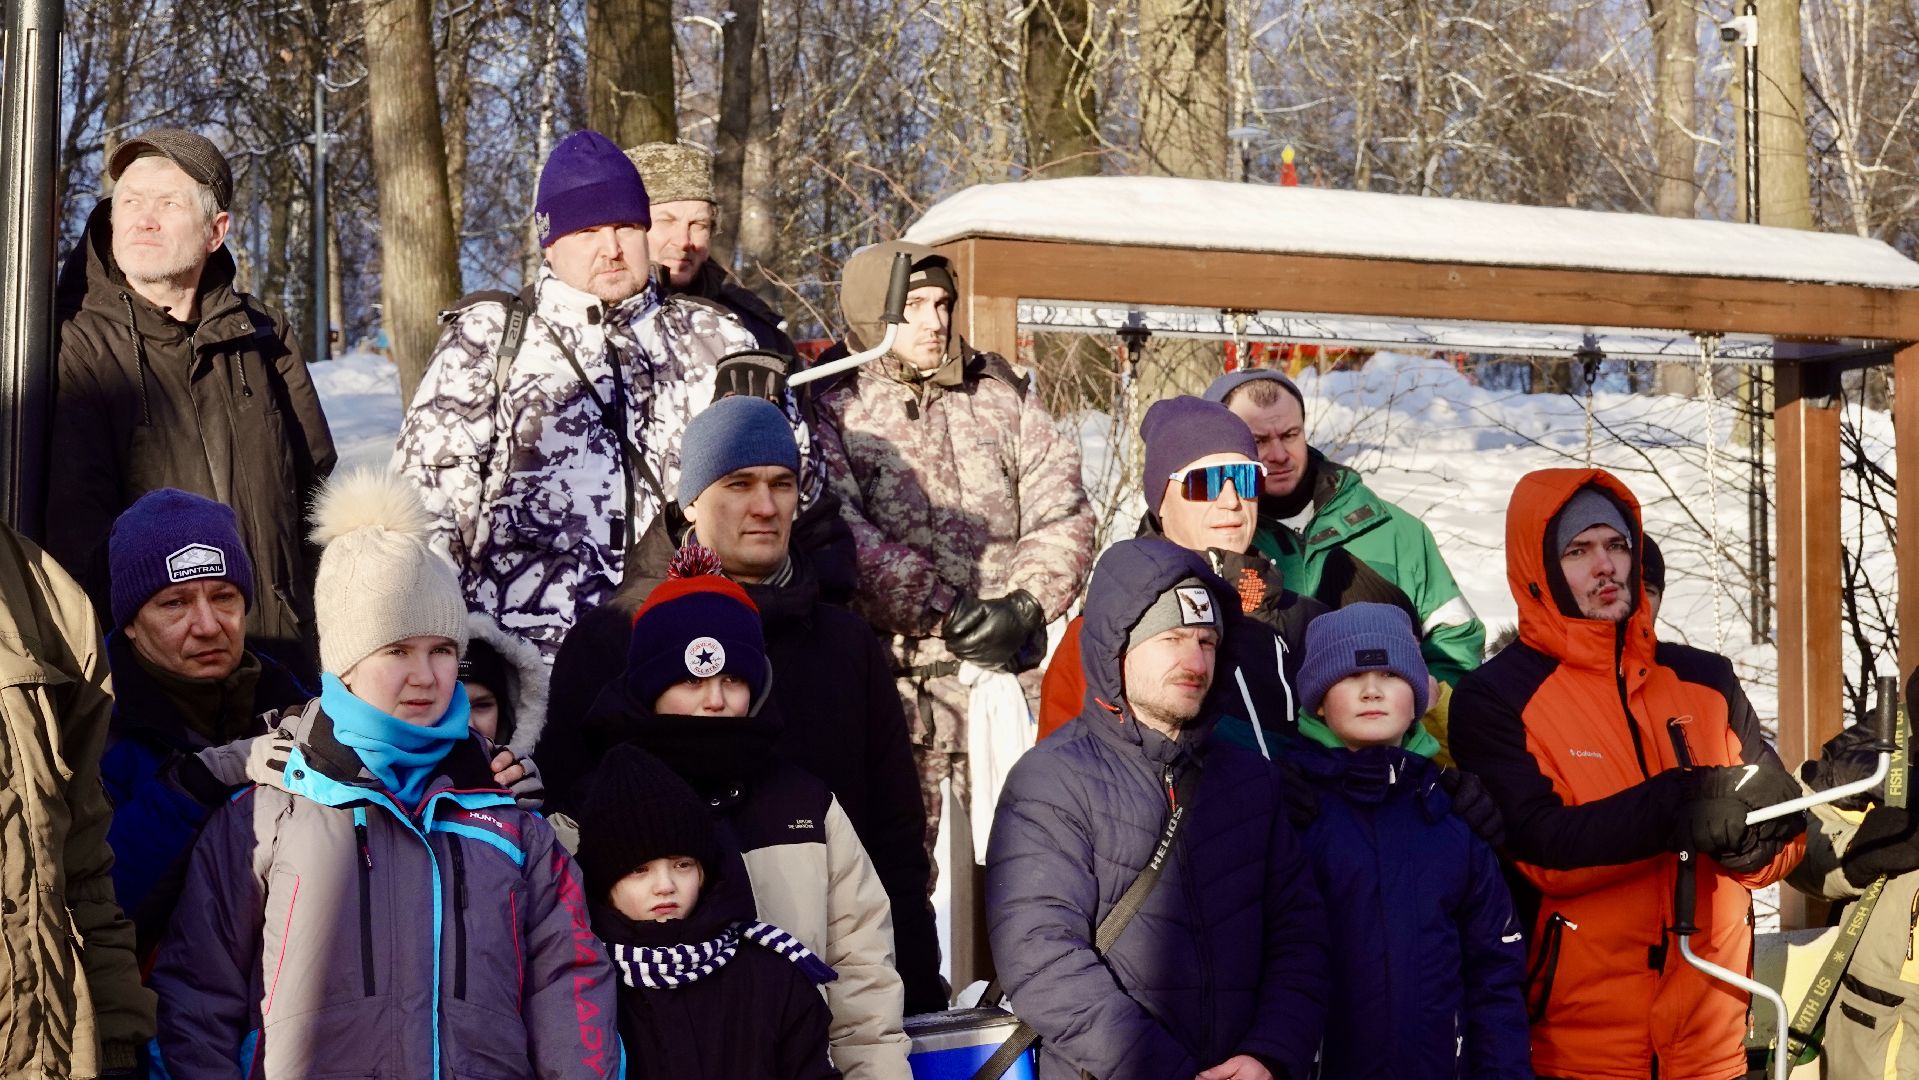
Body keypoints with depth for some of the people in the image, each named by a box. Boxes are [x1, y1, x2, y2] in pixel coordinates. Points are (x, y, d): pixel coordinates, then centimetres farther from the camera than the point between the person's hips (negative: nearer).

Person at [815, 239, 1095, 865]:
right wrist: (945, 609, -15)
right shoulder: (831, 406, 3)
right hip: (892, 679, -3)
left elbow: (1063, 513, 10)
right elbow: (842, 534, -11)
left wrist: (1026, 603, -7)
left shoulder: (1001, 393, 16)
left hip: (1007, 672, 3)